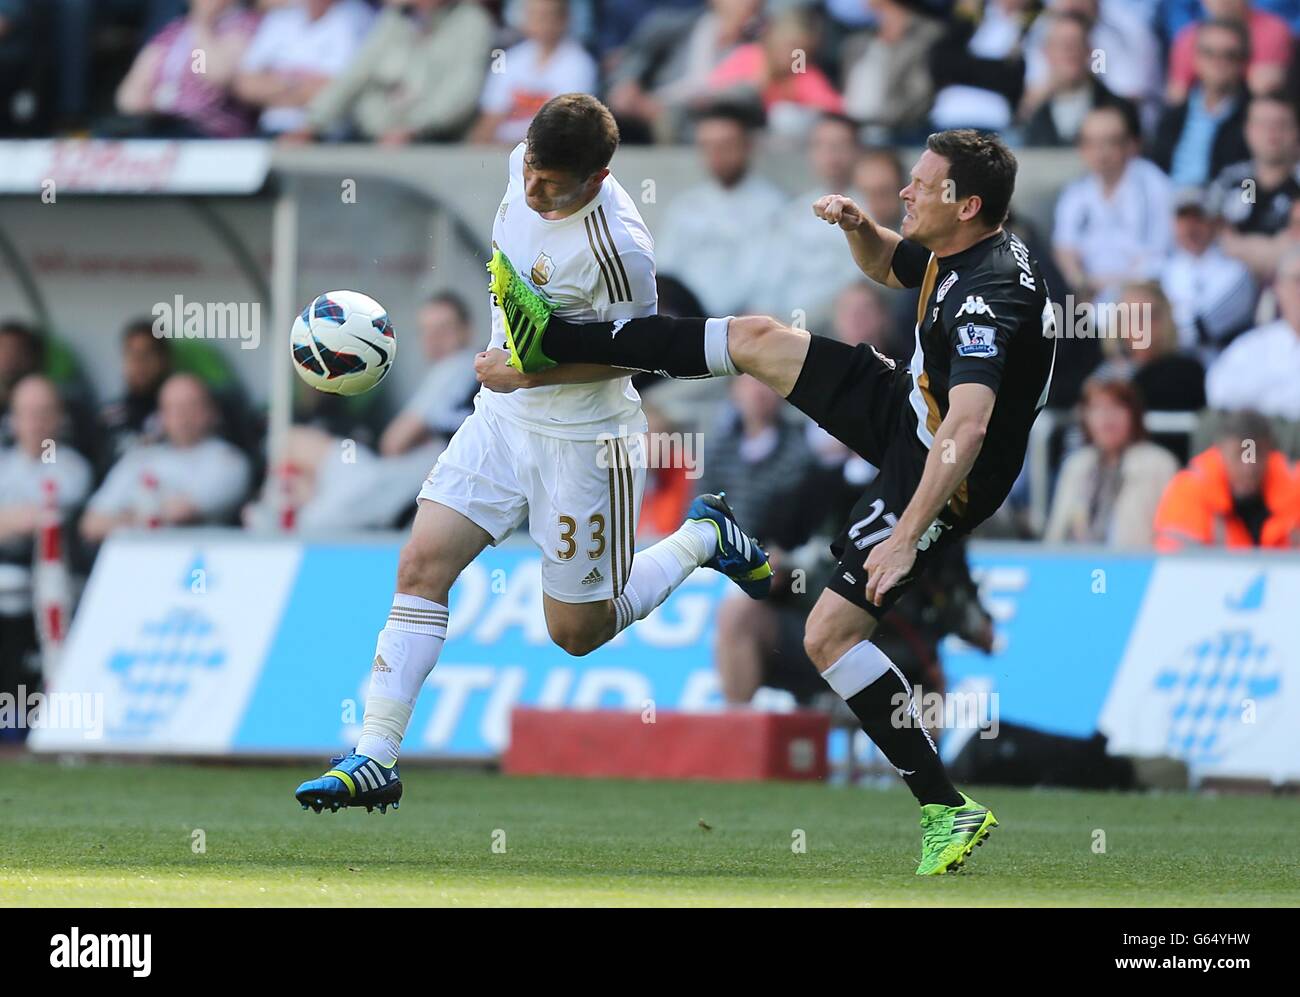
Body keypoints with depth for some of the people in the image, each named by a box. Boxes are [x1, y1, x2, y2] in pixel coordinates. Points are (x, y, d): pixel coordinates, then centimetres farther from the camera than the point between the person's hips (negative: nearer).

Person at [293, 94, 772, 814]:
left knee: (576, 632, 7)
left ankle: (701, 539, 30)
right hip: (503, 414, 6)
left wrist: (536, 370, -24)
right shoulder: (525, 167, -7)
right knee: (421, 565, -8)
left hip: (582, 440, -6)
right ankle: (375, 760, -8)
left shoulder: (616, 248, -29)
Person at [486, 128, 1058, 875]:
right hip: (906, 413, 10)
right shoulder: (958, 249, -2)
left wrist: (905, 539, -48)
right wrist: (858, 226, -1)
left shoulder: (991, 296, -33)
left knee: (830, 635, -14)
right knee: (759, 339, 9)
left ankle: (950, 811, -7)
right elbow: (887, 266, 22)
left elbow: (968, 430, -44)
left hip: (940, 477, -10)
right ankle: (551, 343, 19)